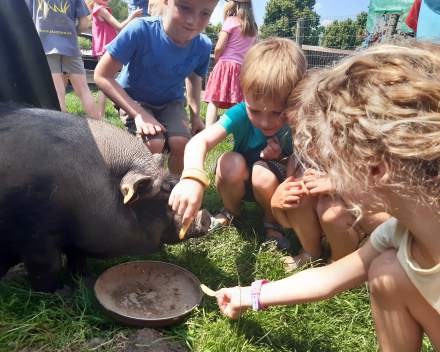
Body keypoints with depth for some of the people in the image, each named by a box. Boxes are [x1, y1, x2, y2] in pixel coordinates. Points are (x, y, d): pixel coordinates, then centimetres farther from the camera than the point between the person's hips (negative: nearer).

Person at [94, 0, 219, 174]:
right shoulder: (140, 30, -31)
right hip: (134, 99, -3)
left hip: (171, 101, 3)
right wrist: (139, 113, -31)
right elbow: (102, 76, -25)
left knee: (181, 143, -23)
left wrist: (196, 116, -1)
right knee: (153, 144, -27)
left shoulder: (203, 46, -18)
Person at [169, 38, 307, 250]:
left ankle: (272, 221, 0)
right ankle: (232, 210, 2)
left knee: (264, 172, -35)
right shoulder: (241, 114, -28)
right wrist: (192, 178, -65)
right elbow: (200, 141, -45)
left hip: (277, 184, 0)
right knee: (231, 162, -32)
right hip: (240, 182, 1)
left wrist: (280, 158, -31)